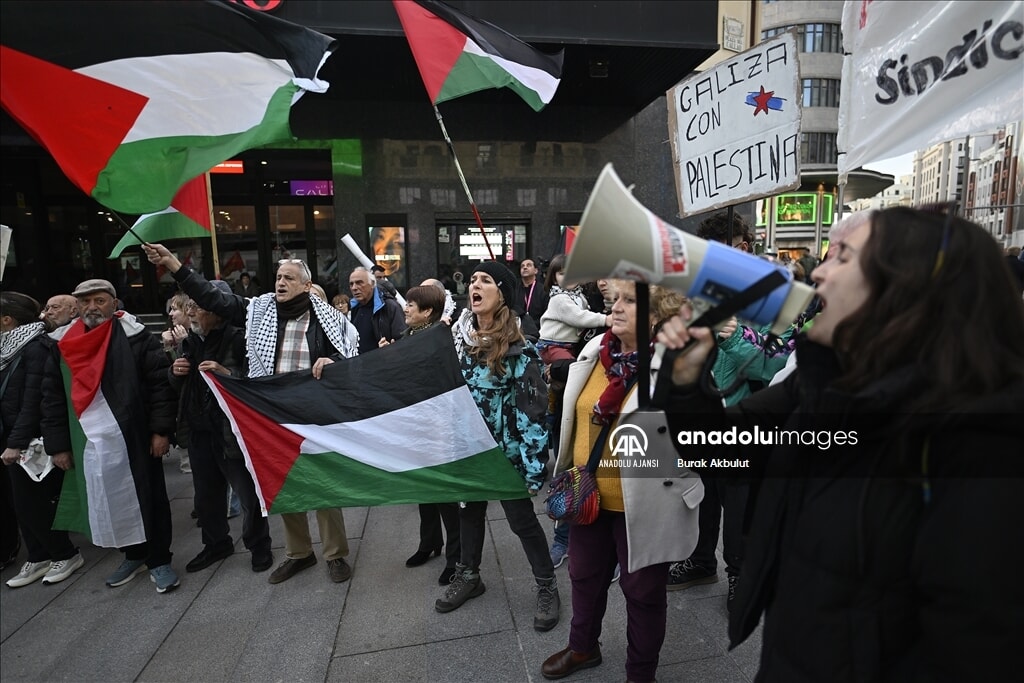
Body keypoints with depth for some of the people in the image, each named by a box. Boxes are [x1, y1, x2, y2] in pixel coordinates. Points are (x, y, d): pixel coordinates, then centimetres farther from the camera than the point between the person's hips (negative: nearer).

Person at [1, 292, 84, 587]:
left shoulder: (36, 346, -16)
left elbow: (33, 401, -19)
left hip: (32, 441, -8)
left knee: (33, 503, 1)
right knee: (24, 503, 13)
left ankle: (66, 554, 17)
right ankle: (38, 559, 25)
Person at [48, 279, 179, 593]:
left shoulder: (135, 337, -7)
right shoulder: (62, 344, 8)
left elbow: (161, 382, -9)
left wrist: (161, 429, -12)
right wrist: (59, 444, 8)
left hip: (134, 438, -5)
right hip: (90, 442, 5)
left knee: (148, 498, 4)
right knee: (109, 503, 14)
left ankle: (159, 559, 19)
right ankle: (134, 555, 33)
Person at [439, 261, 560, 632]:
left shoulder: (517, 347, -17)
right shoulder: (456, 337, 0)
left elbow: (533, 407, -17)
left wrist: (533, 463, -19)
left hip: (506, 450, -5)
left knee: (522, 521, 9)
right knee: (469, 511, 22)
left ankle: (547, 587, 31)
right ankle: (468, 576, 44)